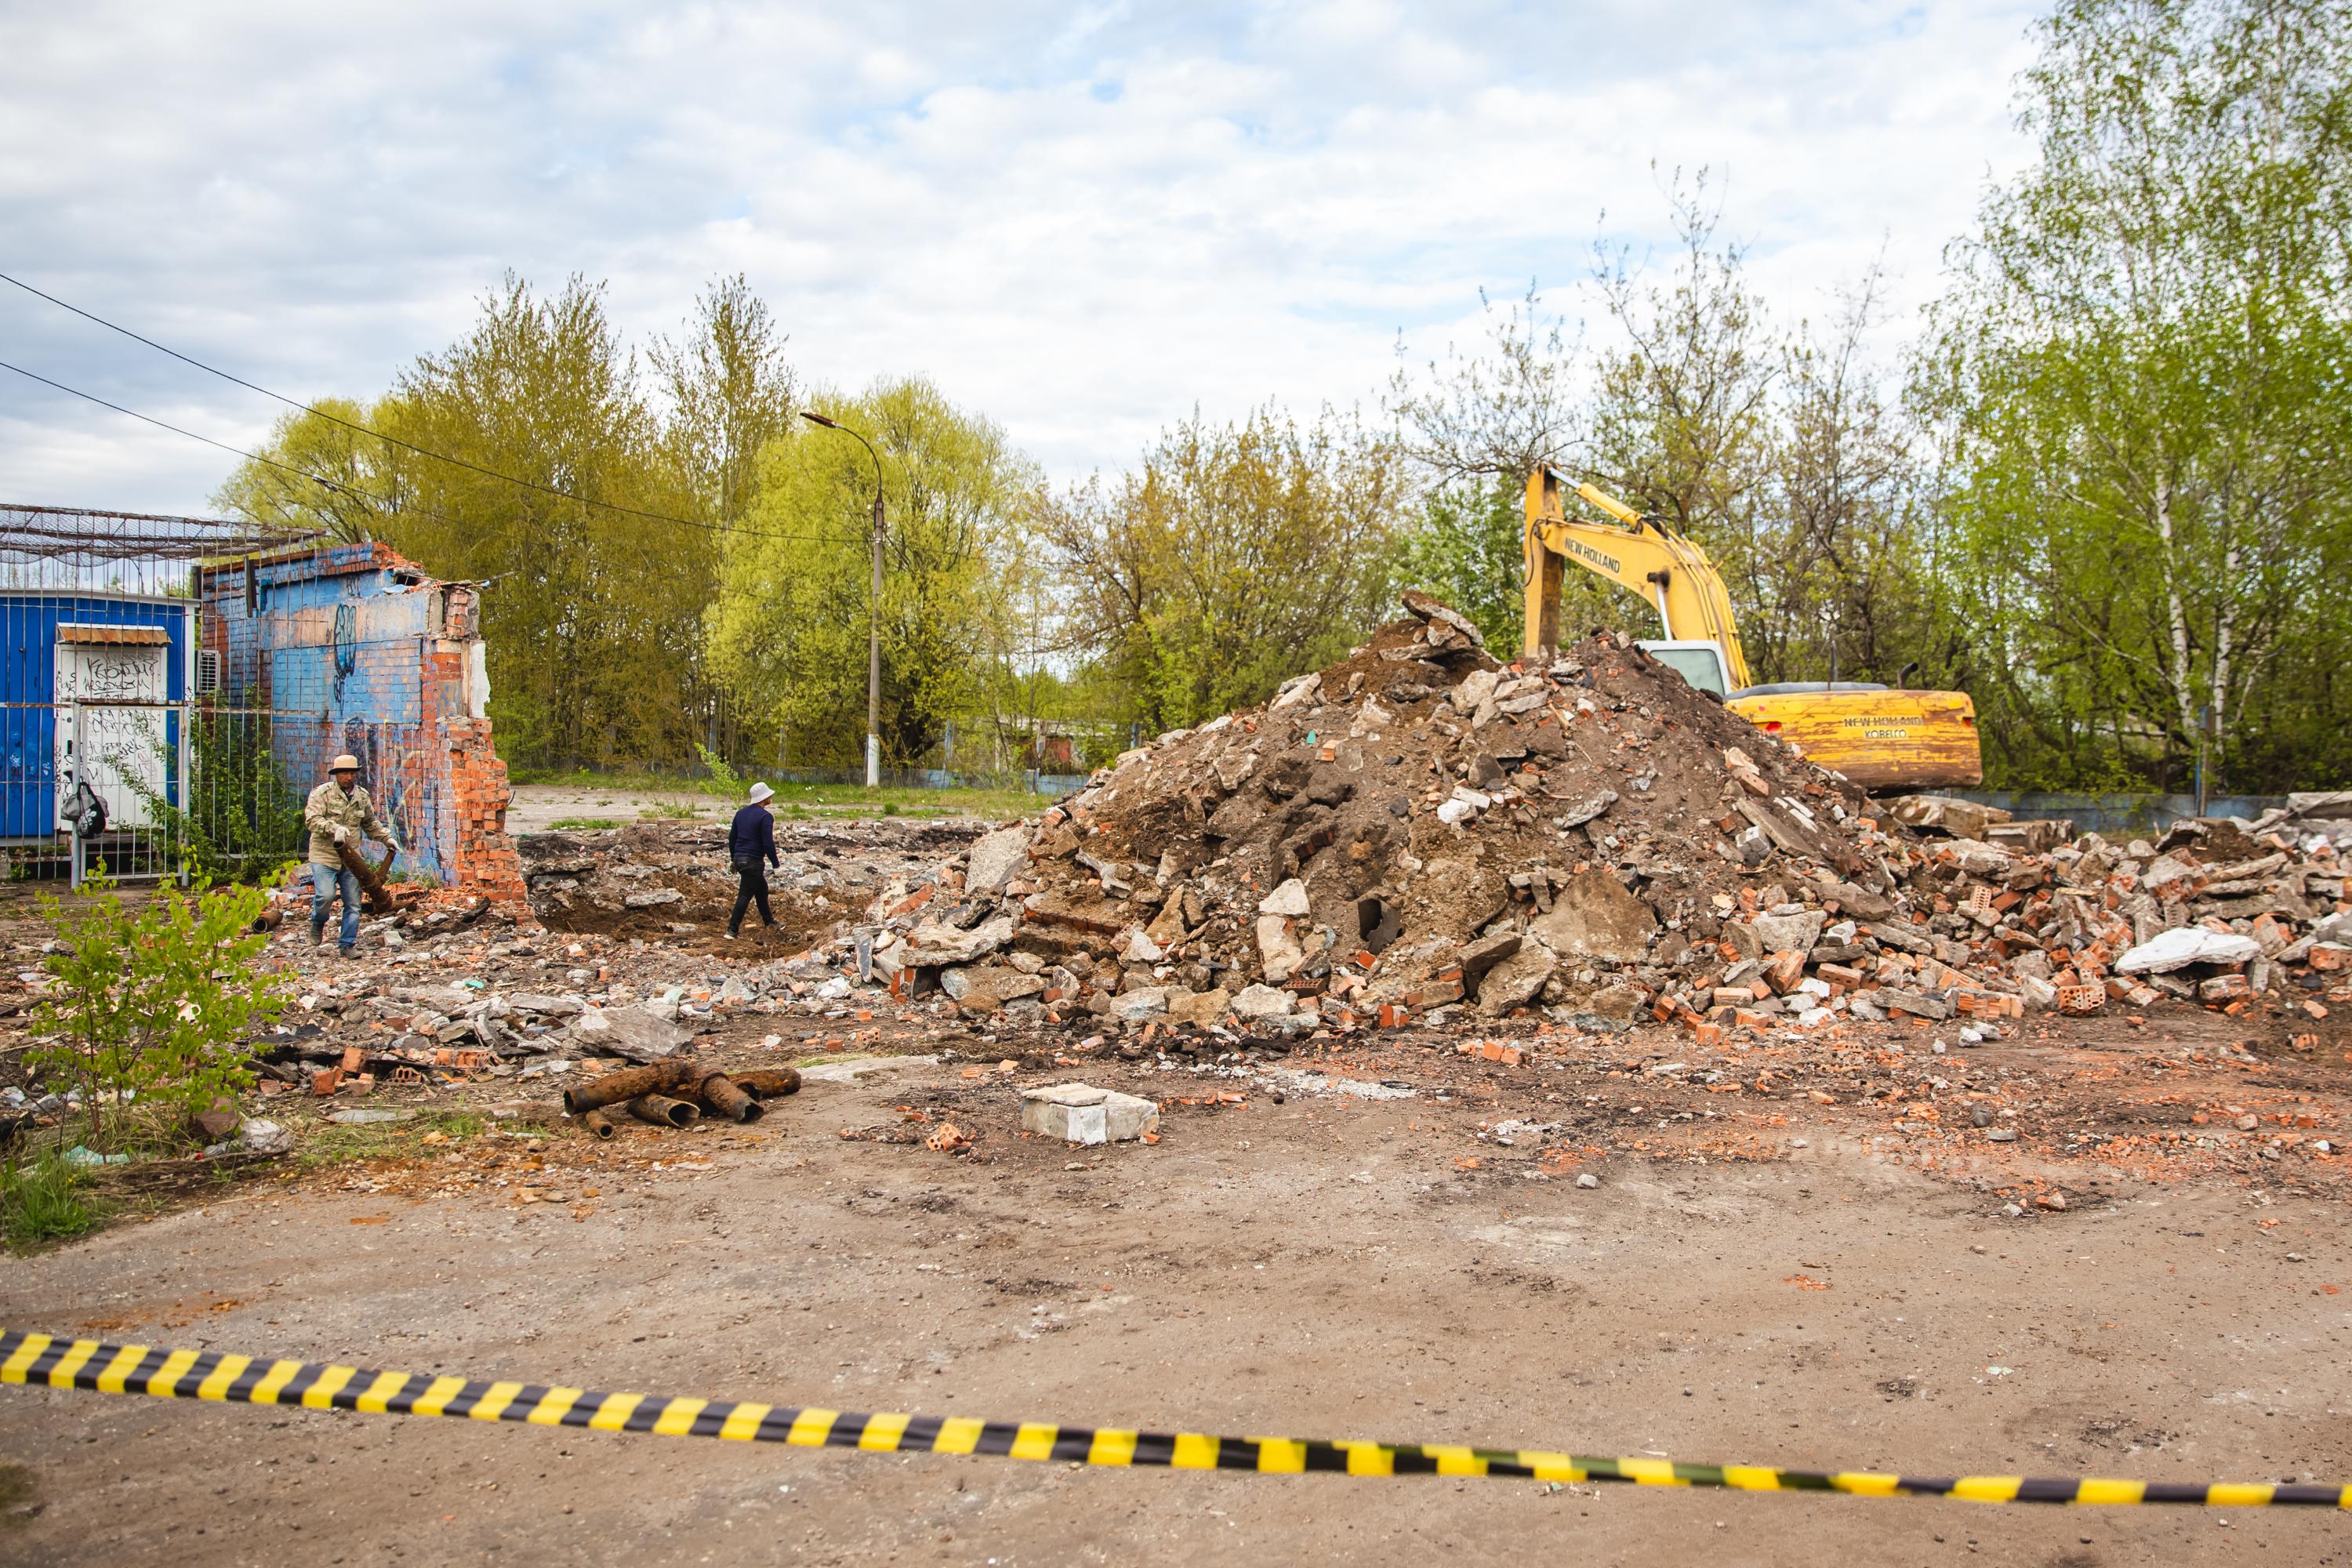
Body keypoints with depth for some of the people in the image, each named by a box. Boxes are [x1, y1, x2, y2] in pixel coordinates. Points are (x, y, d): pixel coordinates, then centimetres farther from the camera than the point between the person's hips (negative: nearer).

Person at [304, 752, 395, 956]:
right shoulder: (322, 793, -7)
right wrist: (335, 828, -34)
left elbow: (371, 823, 25)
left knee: (353, 904, 3)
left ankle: (347, 945, 12)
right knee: (326, 895, -19)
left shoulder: (362, 796, 11)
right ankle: (317, 923, 13)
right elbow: (313, 819, -19)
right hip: (324, 856, -5)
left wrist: (387, 838, 15)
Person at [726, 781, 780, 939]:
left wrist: (733, 858, 25)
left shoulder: (741, 813, 10)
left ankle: (768, 920, 36)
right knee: (745, 895, -6)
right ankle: (732, 930, -10)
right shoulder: (765, 817, -14)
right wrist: (776, 864, -7)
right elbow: (768, 844, -17)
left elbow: (732, 837, 15)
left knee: (762, 888, 24)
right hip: (753, 861, -9)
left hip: (739, 859, 9)